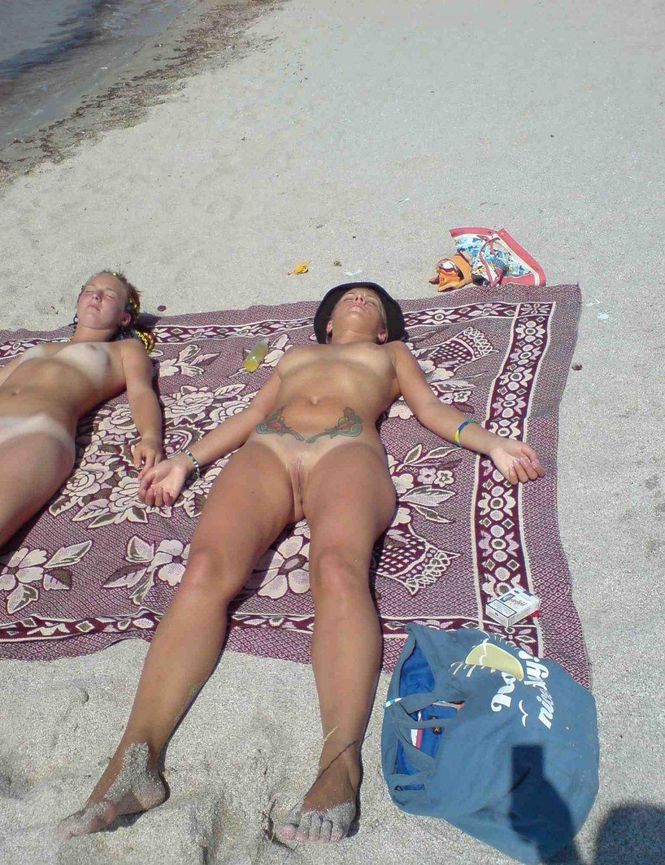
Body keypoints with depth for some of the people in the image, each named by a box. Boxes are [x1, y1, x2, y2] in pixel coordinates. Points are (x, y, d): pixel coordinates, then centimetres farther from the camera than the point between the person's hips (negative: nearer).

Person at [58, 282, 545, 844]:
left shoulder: (392, 353, 38)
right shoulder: (295, 355, 43)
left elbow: (433, 409, 24)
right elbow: (249, 416, 33)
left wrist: (492, 444, 5)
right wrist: (185, 460, 17)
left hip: (348, 449, -2)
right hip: (267, 450, 2)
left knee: (338, 569, -36)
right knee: (208, 569, -29)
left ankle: (341, 768, -50)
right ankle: (134, 761, -41)